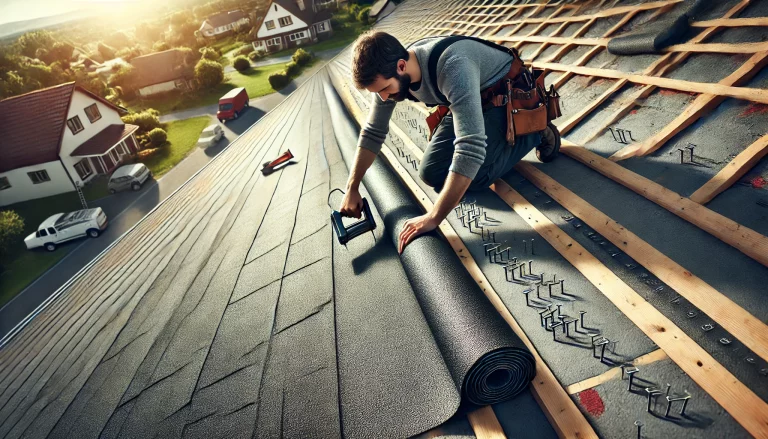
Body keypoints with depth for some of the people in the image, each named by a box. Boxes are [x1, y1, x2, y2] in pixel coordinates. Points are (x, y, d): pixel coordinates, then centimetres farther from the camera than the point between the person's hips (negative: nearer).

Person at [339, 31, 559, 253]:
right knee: (432, 173, -8)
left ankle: (535, 130, 1)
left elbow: (471, 148, -47)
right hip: (469, 101, 6)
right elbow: (373, 132, -5)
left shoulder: (452, 67, -41)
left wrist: (433, 218, -45)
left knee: (475, 176, -26)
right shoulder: (387, 72, -17)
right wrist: (352, 189, -10)